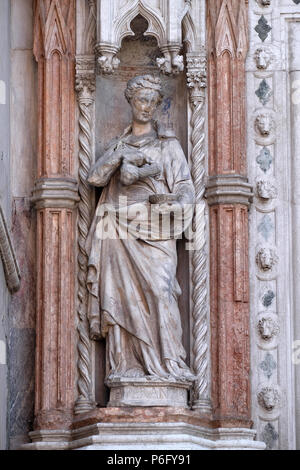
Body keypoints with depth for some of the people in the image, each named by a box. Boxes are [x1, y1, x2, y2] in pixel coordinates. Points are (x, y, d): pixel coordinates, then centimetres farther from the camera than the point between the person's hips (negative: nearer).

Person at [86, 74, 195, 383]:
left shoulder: (168, 144, 13)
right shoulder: (118, 144, 21)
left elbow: (185, 188, 7)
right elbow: (95, 177, 4)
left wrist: (175, 206, -13)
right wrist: (119, 156, -9)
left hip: (154, 230, -2)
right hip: (120, 228, 3)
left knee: (159, 289, -18)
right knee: (122, 294, -7)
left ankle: (168, 363, -21)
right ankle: (126, 365, -8)